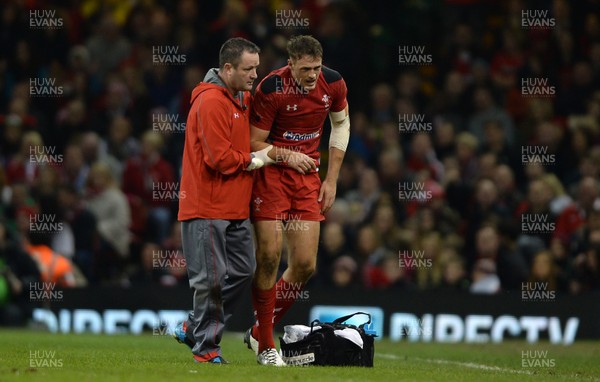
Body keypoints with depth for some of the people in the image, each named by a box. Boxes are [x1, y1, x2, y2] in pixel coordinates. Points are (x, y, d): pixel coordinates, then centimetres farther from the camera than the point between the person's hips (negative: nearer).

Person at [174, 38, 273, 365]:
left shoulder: (243, 99, 14)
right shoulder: (210, 102, -16)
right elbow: (219, 158, -21)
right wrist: (254, 160, -7)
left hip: (235, 207, 9)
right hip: (207, 206, -9)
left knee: (243, 270, 9)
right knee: (211, 279, -5)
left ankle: (192, 329, 21)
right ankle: (205, 348, 7)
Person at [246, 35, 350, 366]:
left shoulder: (333, 83, -4)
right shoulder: (270, 88, -17)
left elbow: (341, 125, 13)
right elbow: (253, 143, -9)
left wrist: (331, 180, 9)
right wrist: (287, 156, -24)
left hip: (307, 174, 5)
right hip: (270, 174, -4)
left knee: (305, 265, -1)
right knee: (269, 256, -10)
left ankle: (259, 331, 17)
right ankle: (265, 345, 4)